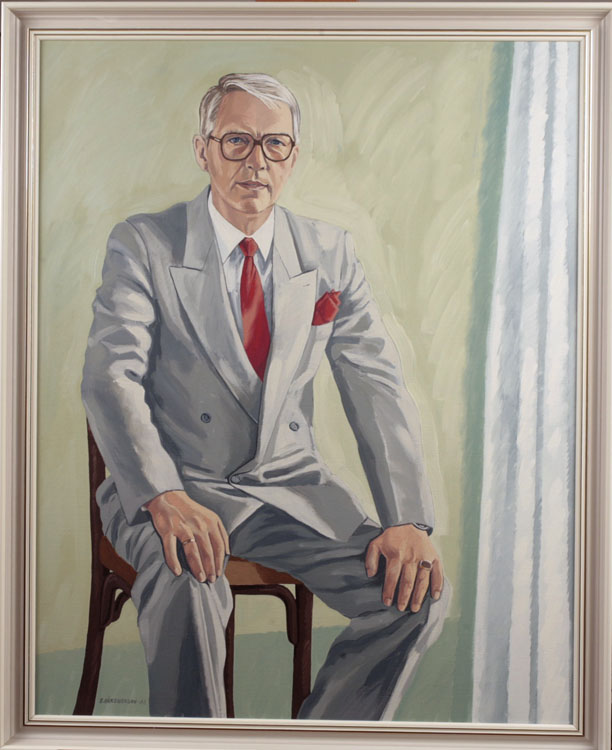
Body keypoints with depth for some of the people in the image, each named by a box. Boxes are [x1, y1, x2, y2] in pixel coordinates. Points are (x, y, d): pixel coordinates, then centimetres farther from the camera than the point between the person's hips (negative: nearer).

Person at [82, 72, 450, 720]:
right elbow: (111, 376, -14)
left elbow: (377, 387, 1)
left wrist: (408, 519, -13)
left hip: (291, 483, 3)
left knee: (418, 591, -15)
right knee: (185, 582, -34)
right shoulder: (142, 244, -3)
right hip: (176, 479, -3)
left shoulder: (330, 252, 5)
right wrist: (165, 496, -31)